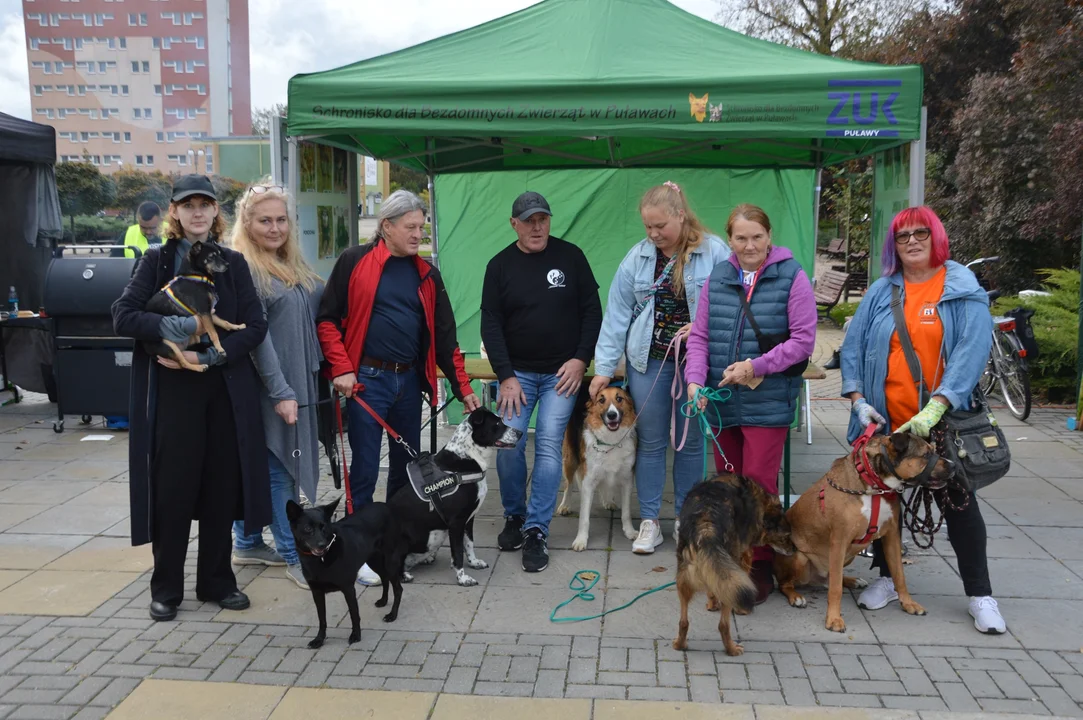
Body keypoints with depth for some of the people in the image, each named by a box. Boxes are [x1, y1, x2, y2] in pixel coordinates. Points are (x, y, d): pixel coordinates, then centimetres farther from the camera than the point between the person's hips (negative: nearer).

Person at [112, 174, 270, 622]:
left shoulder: (233, 263, 7)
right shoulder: (156, 260, 4)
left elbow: (255, 326, -1)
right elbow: (122, 316, -5)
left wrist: (209, 355, -13)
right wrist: (168, 326, -21)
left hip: (226, 390, 2)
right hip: (171, 389, -1)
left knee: (222, 485, 6)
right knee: (173, 487, 1)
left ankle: (216, 581, 20)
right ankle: (166, 588, 16)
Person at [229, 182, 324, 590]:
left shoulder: (293, 265, 13)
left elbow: (314, 318, 19)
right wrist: (280, 391, -19)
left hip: (301, 382, 8)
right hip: (270, 387, -8)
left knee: (260, 467, 15)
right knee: (279, 468, 0)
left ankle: (247, 544, 26)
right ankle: (294, 556, 8)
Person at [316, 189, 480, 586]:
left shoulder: (427, 275, 10)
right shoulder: (355, 261, -3)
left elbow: (444, 336, 8)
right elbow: (328, 318, -3)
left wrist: (463, 389, 4)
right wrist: (343, 369, -12)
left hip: (410, 380, 5)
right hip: (368, 379, -5)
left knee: (407, 465, 13)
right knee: (365, 468, -1)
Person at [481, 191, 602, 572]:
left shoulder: (570, 256, -1)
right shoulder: (500, 265, 0)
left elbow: (592, 311, 2)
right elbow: (491, 324, -2)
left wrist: (581, 359, -8)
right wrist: (506, 376, -9)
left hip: (562, 372, -1)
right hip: (516, 372, 1)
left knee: (549, 446, -7)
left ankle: (536, 531, 0)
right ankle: (514, 516, 17)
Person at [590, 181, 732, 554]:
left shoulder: (714, 251, -7)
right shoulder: (638, 257, 0)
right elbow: (617, 313, 0)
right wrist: (604, 367, -2)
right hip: (649, 361, 2)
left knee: (690, 441, 9)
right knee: (651, 441, 7)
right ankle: (649, 522, 17)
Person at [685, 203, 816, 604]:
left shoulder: (792, 277, -5)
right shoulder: (717, 279, 8)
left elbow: (803, 340, -7)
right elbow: (699, 336, 9)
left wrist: (756, 366, -14)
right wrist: (695, 380, -6)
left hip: (767, 402, -4)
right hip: (721, 401, 5)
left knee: (758, 485, -4)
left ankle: (761, 567, 10)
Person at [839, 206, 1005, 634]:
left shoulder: (965, 292, -5)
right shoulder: (880, 292, 4)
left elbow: (972, 352, -15)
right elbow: (853, 347, 4)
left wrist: (935, 408, -25)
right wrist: (858, 400, -8)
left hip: (944, 419, -3)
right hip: (886, 421, 3)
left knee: (959, 503, 5)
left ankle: (980, 595, 18)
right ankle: (887, 579, 30)